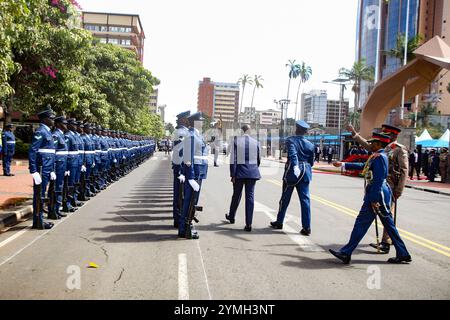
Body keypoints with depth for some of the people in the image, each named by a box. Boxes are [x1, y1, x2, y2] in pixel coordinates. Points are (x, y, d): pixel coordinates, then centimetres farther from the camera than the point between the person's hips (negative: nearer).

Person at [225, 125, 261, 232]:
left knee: (236, 195, 16)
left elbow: (233, 159, -8)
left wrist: (232, 175, -5)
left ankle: (231, 217, 36)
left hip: (239, 172, -1)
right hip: (253, 172, 1)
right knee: (250, 196, 1)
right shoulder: (255, 142, 2)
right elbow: (259, 159, 11)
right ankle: (248, 224, -1)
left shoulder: (236, 141, -5)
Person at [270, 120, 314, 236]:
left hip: (292, 171, -2)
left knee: (285, 198, 11)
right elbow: (311, 162, 11)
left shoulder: (290, 140, -5)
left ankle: (279, 222, 25)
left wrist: (295, 166, -35)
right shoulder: (310, 145, 6)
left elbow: (293, 154, -23)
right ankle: (306, 227, -1)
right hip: (305, 173, 3)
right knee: (305, 199, 2)